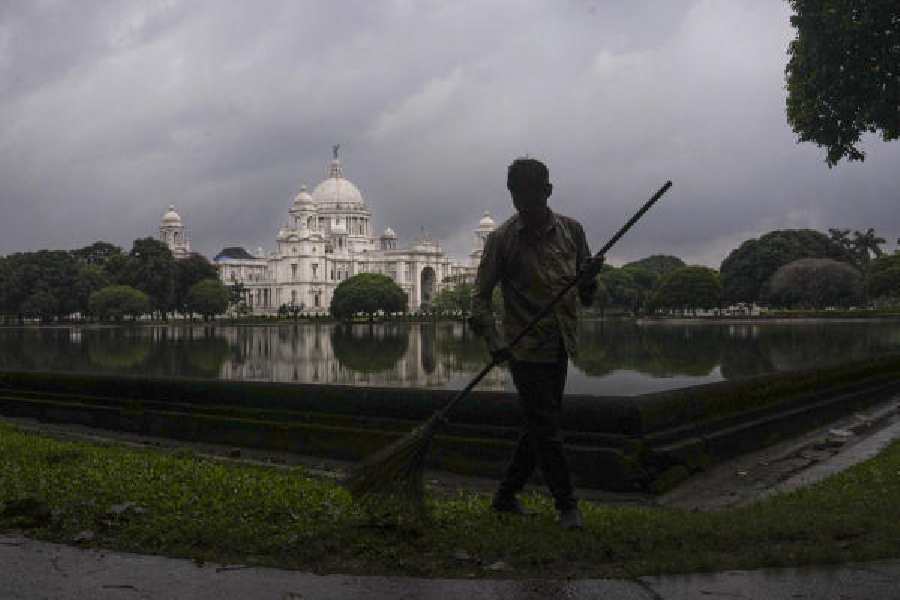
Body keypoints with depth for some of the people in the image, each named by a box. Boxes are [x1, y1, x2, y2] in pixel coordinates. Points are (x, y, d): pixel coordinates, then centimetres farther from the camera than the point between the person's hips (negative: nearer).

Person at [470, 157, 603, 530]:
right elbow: (480, 295, -6)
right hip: (526, 347, -5)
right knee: (546, 429, -2)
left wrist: (589, 277, -13)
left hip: (560, 347, 5)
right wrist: (494, 340, -20)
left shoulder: (571, 230, 4)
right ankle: (567, 505, 13)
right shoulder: (502, 239, -7)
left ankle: (505, 496, 28)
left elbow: (586, 296, 10)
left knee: (539, 427, 12)